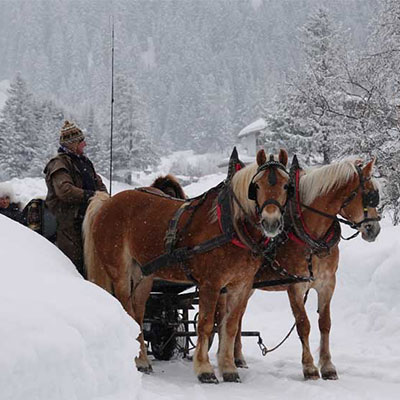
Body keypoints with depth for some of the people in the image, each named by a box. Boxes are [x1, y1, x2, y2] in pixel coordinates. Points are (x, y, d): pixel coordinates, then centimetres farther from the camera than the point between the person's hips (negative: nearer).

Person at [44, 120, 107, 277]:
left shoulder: (83, 161, 18)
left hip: (85, 216, 9)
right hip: (68, 221, -9)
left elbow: (98, 183, 22)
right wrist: (89, 195, -23)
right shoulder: (59, 163, -10)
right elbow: (64, 191, -23)